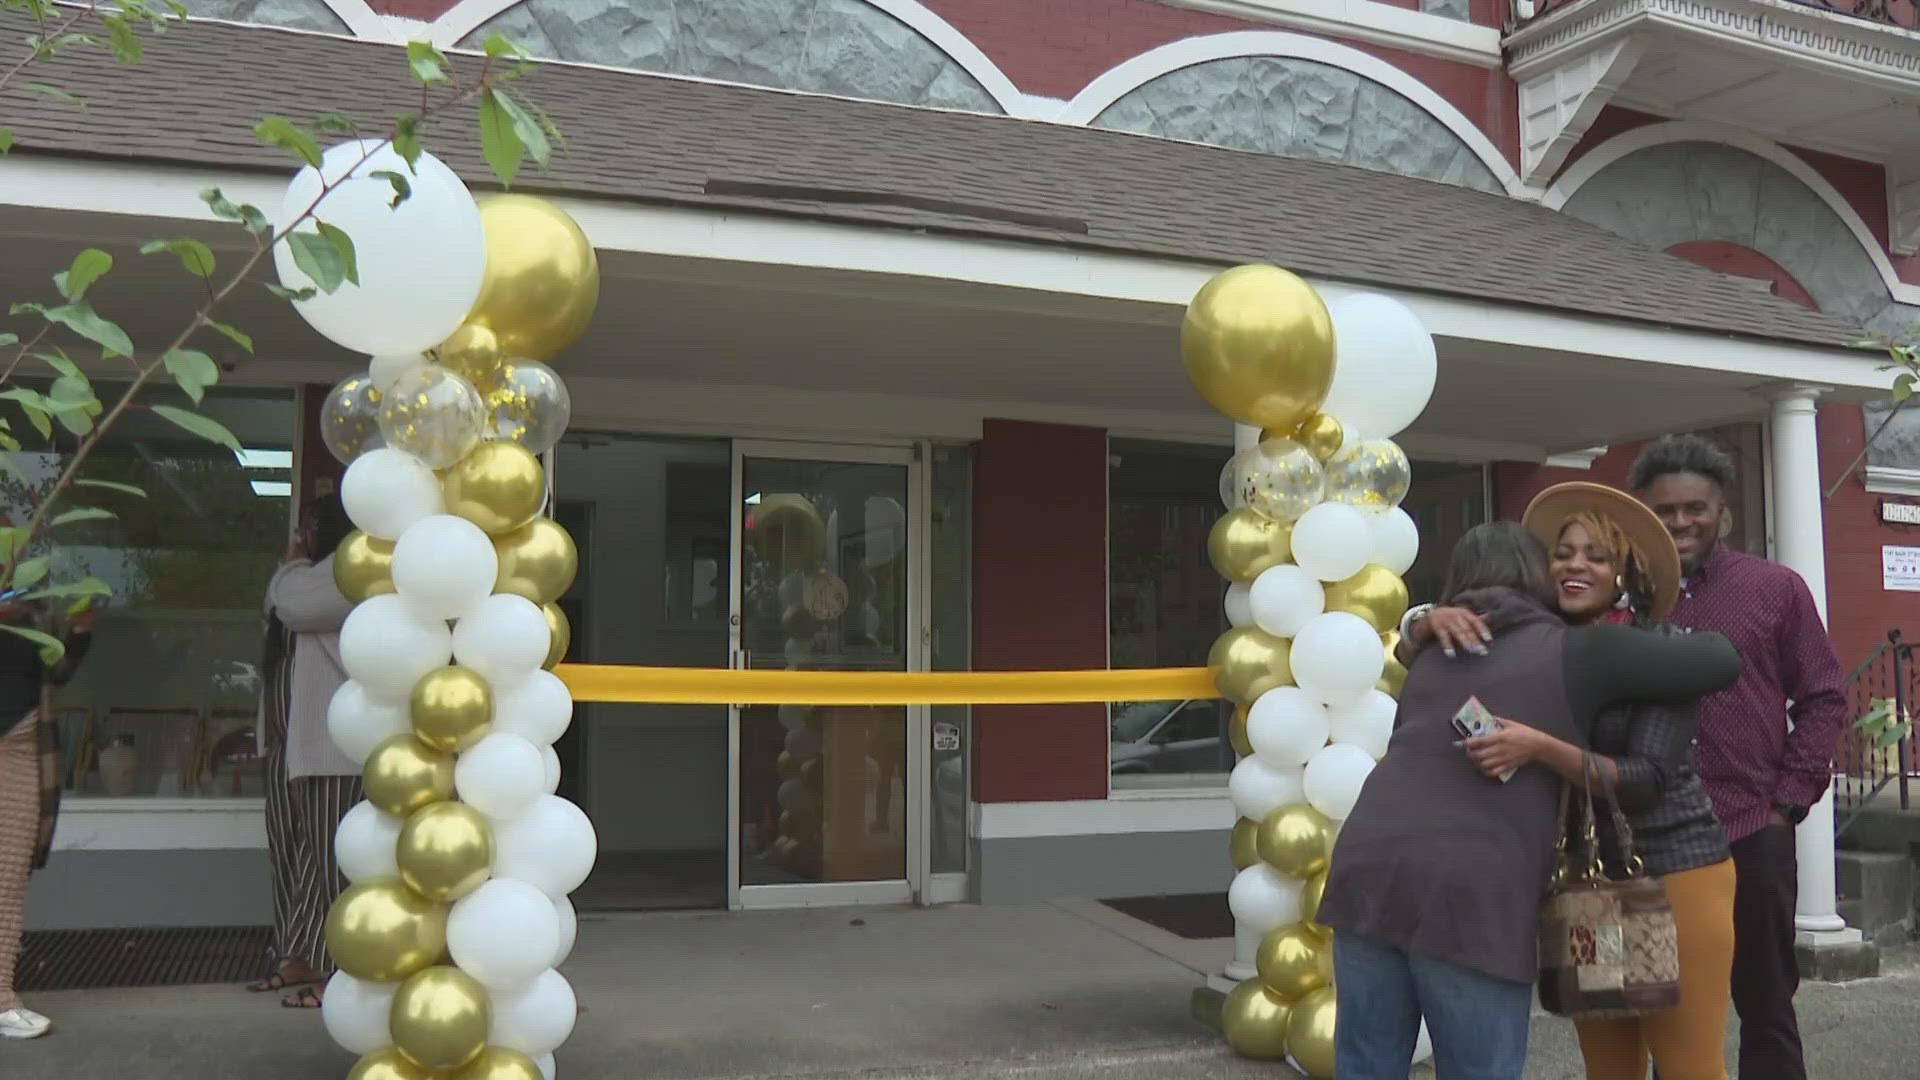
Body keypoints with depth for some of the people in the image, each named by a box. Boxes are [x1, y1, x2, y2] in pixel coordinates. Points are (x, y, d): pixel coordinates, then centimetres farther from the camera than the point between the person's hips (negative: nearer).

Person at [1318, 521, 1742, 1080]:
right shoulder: (1577, 653, 5)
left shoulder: (1433, 655, 22)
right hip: (1469, 894, -5)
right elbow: (1721, 661, 10)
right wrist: (1660, 641, 29)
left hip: (1366, 870, 5)